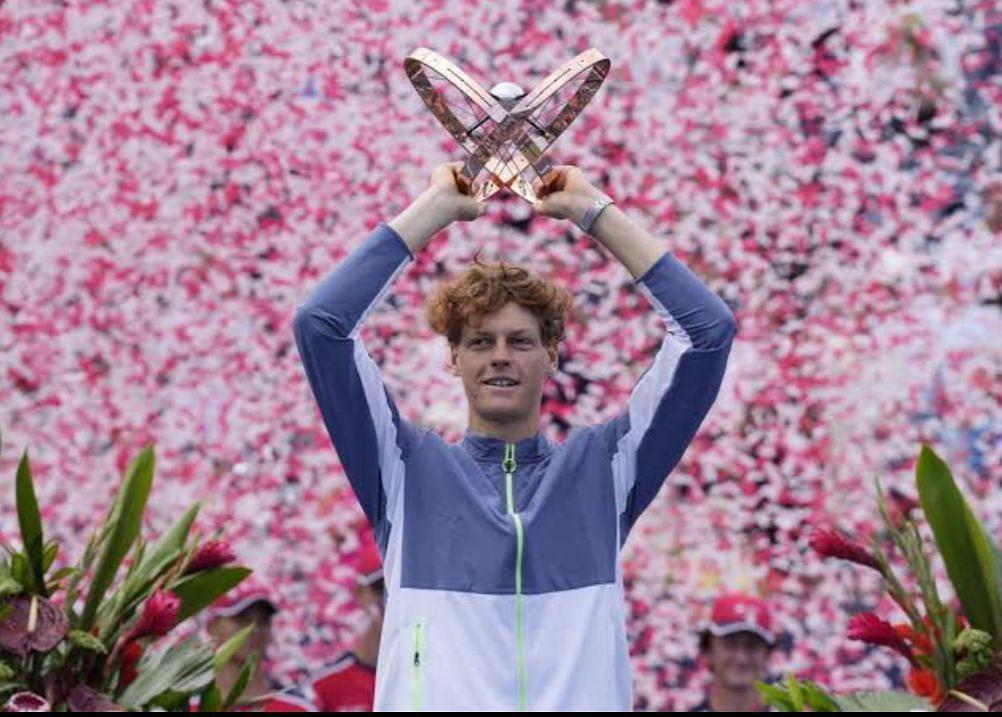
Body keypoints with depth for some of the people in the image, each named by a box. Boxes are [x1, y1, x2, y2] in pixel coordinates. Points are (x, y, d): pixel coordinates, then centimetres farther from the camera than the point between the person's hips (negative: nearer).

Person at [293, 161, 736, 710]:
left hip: (584, 698, 1)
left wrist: (592, 211, 9)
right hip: (432, 698, -1)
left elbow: (708, 330, 9)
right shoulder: (407, 469, 10)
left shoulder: (602, 466, 13)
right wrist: (435, 208, 6)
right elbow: (320, 324, 2)